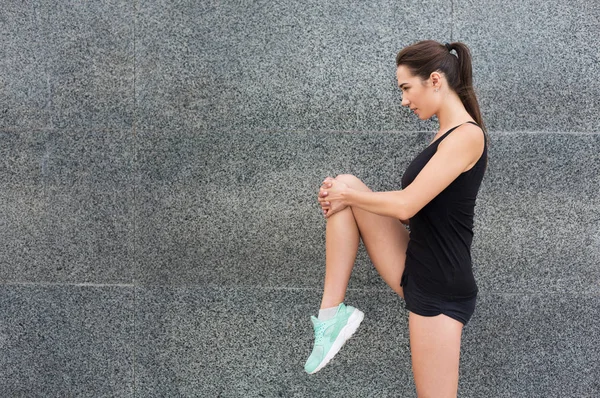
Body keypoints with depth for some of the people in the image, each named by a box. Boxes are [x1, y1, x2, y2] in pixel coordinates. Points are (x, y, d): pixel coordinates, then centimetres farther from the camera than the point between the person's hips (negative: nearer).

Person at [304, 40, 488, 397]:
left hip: (440, 290, -9)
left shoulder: (467, 135, -17)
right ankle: (333, 312, -1)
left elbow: (405, 206, -22)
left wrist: (347, 195, -5)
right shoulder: (446, 136, 12)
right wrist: (346, 195, 4)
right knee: (346, 186, 0)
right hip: (413, 270, 9)